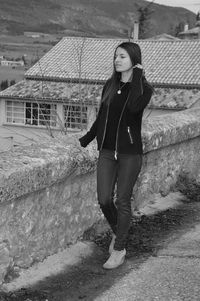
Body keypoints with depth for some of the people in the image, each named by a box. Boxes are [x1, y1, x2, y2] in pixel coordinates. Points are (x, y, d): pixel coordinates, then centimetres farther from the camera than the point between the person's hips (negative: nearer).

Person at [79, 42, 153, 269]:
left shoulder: (144, 88, -7)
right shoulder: (109, 86, 9)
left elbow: (134, 107, -30)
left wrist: (136, 77, -20)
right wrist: (86, 139, 18)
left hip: (130, 152, -4)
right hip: (107, 150, 5)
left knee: (122, 201, 1)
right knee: (104, 200, 1)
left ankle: (119, 249, 14)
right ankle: (117, 233, 30)